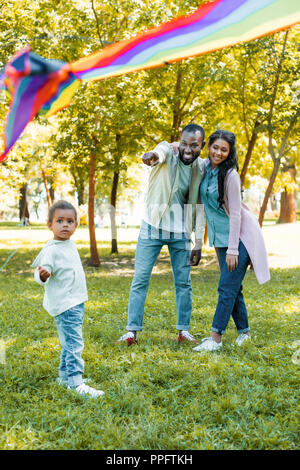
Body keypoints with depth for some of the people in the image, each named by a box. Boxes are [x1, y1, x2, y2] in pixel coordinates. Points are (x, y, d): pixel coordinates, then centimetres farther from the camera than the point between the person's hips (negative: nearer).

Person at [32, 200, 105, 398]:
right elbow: (42, 273, -24)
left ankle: (65, 376, 29)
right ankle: (75, 381, -10)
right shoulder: (51, 249, -17)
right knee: (74, 342, -13)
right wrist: (43, 275, -44)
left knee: (70, 342, 18)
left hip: (76, 302, 9)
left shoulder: (70, 244, 9)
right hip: (64, 305, -9)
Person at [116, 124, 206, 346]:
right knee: (140, 279, -3)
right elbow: (160, 153, -36)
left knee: (184, 282, 7)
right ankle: (132, 330, 4)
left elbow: (199, 208, 3)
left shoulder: (202, 169, 1)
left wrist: (198, 244, 0)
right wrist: (153, 155, -62)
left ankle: (184, 330, 18)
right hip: (153, 228, -3)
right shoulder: (168, 150, -9)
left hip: (180, 233, 3)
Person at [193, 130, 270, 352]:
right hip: (220, 238, 7)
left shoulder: (230, 175, -18)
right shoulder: (205, 167, 3)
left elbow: (235, 215, -18)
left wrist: (232, 250, -19)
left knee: (227, 288, -8)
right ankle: (244, 332, 23)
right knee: (233, 287, 11)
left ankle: (216, 338, -6)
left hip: (240, 236, -7)